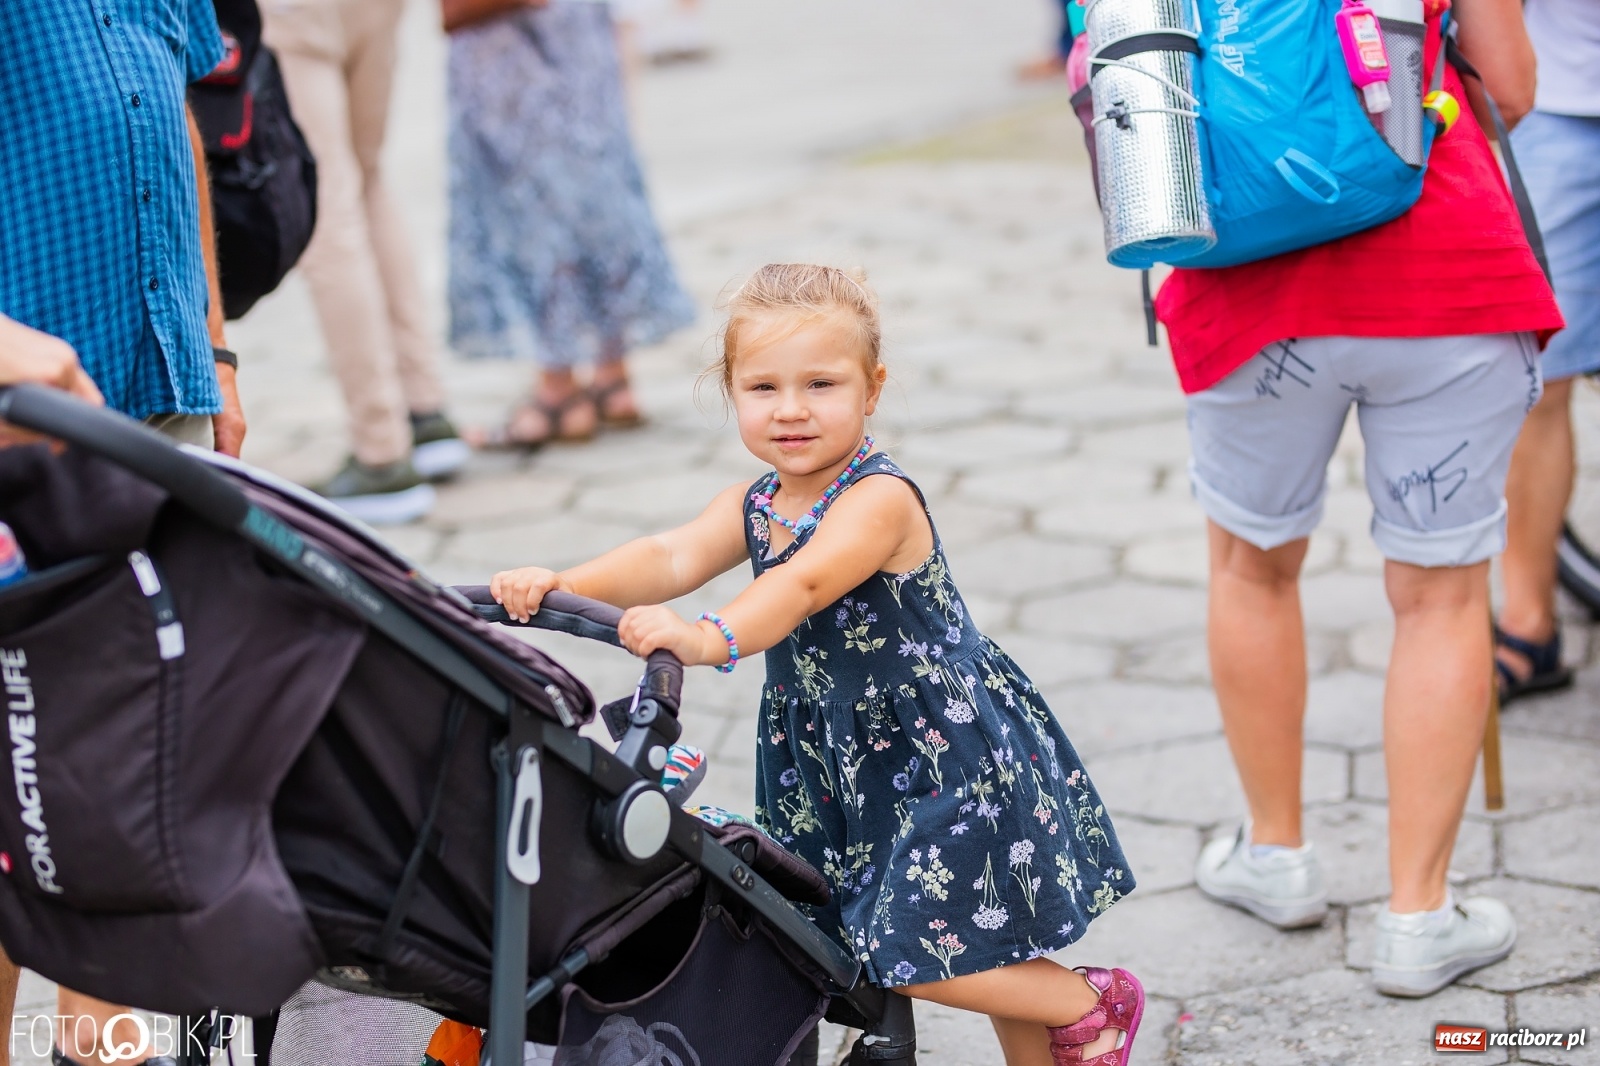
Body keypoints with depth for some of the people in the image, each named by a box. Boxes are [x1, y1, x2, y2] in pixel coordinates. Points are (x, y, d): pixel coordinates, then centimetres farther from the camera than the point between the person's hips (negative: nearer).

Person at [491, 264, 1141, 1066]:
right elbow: (673, 557, -12)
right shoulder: (752, 507, 3)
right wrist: (562, 586, -29)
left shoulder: (879, 499, -21)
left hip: (950, 755, -8)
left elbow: (805, 584, -39)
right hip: (845, 766, 8)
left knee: (912, 951, -10)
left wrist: (712, 639, -56)